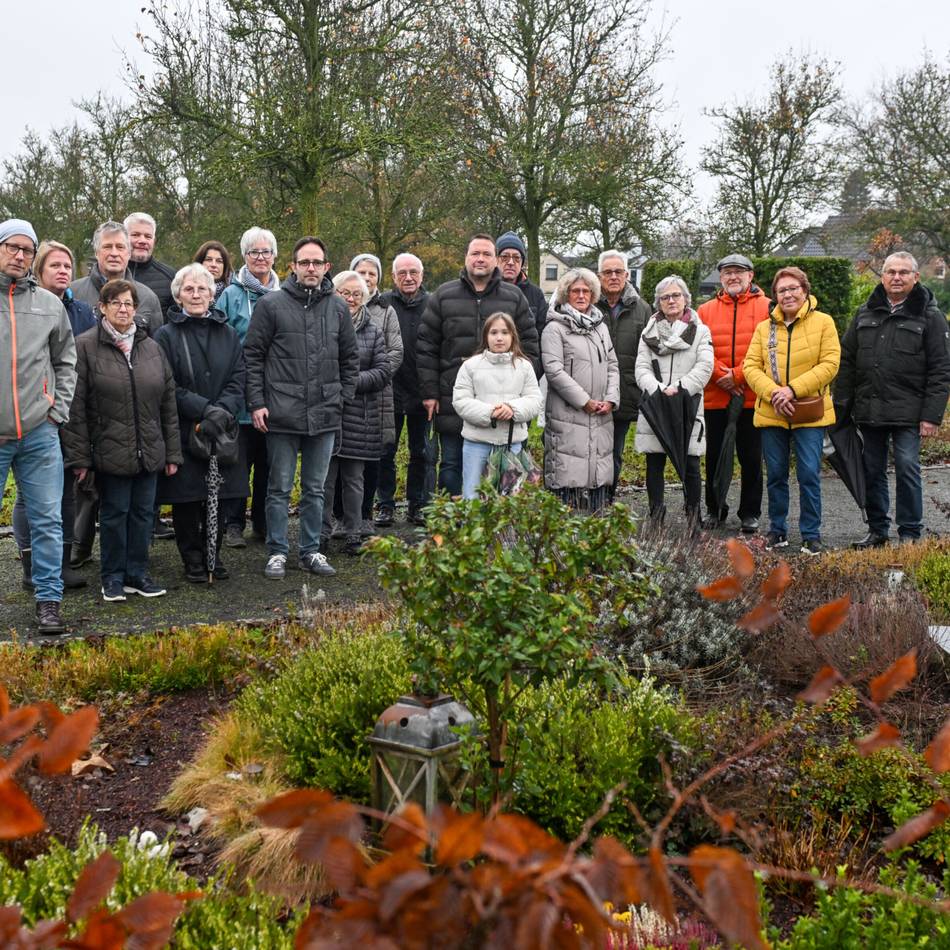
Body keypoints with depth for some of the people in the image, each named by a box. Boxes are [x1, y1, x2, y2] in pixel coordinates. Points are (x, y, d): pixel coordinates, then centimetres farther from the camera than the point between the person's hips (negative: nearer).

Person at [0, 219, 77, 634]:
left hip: (40, 434, 2)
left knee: (47, 521, 3)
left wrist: (59, 409, 7)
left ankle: (48, 600, 13)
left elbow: (66, 360, 18)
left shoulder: (50, 304, 9)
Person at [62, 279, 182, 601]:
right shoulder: (85, 346, -4)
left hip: (149, 451, 4)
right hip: (110, 451, -4)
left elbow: (168, 403, 11)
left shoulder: (151, 347, 10)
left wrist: (172, 452, 8)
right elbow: (76, 407, -7)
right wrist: (79, 455, -11)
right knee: (114, 512, 4)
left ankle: (137, 573, 21)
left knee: (143, 512, 9)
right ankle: (113, 577, 17)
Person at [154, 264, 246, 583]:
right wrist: (205, 409, -18)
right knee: (187, 499, 1)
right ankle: (193, 559, 14)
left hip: (222, 433, 3)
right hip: (183, 432, -3)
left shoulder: (227, 334, 12)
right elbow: (168, 387, -7)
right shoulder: (166, 336, 0)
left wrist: (223, 411, -14)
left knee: (219, 497, 5)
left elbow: (238, 380, 3)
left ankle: (213, 555, 20)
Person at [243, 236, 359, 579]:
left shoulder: (338, 306, 8)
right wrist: (256, 402, -7)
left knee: (315, 489, 12)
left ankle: (311, 551, 22)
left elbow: (350, 358, 15)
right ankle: (277, 552, 15)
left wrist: (343, 397, 7)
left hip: (325, 416, 3)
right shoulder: (271, 304, -2)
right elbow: (253, 355, -1)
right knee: (279, 488, 5)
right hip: (282, 414, -3)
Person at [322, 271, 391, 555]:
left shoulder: (373, 331, 10)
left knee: (353, 478, 7)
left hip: (360, 416, 2)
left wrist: (352, 382, -10)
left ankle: (353, 534, 15)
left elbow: (383, 370, 2)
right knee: (324, 476, 0)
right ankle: (321, 532, 11)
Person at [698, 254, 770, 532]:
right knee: (715, 457, 10)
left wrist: (738, 375, -14)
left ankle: (750, 514, 17)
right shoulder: (706, 310, 8)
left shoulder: (766, 308, 2)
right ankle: (715, 510, 24)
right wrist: (722, 376, -13)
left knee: (751, 458, 5)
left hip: (752, 397, -2)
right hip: (715, 398, 2)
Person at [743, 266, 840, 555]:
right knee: (776, 475, 9)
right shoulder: (764, 328, 9)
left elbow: (829, 364, -8)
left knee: (809, 475, -4)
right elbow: (751, 366, 1)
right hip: (771, 413, 3)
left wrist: (794, 389, -17)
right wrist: (773, 393, -16)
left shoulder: (823, 322, 0)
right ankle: (778, 531, 21)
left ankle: (811, 534, 6)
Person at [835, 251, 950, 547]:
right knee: (872, 471, 10)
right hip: (869, 411, 4)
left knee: (907, 468, -5)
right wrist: (841, 406, 7)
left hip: (908, 412, -4)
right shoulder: (865, 313, 11)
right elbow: (847, 362, 13)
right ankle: (877, 530, 22)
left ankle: (910, 534, 6)